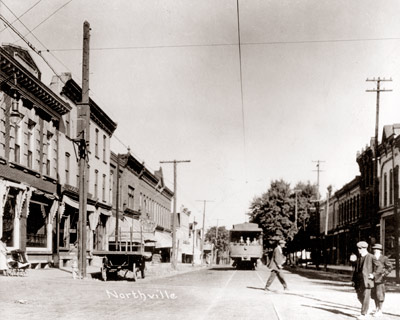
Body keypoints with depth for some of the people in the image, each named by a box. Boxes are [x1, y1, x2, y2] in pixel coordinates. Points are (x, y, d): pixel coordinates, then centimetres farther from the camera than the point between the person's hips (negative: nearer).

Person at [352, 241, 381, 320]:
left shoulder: (371, 257, -6)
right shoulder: (359, 257, 12)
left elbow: (378, 266, -7)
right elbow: (356, 269, 16)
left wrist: (373, 274, -11)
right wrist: (354, 279, 12)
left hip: (367, 280, -6)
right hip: (359, 280, 6)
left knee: (366, 297, -6)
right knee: (359, 296, 9)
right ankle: (367, 308, 32)